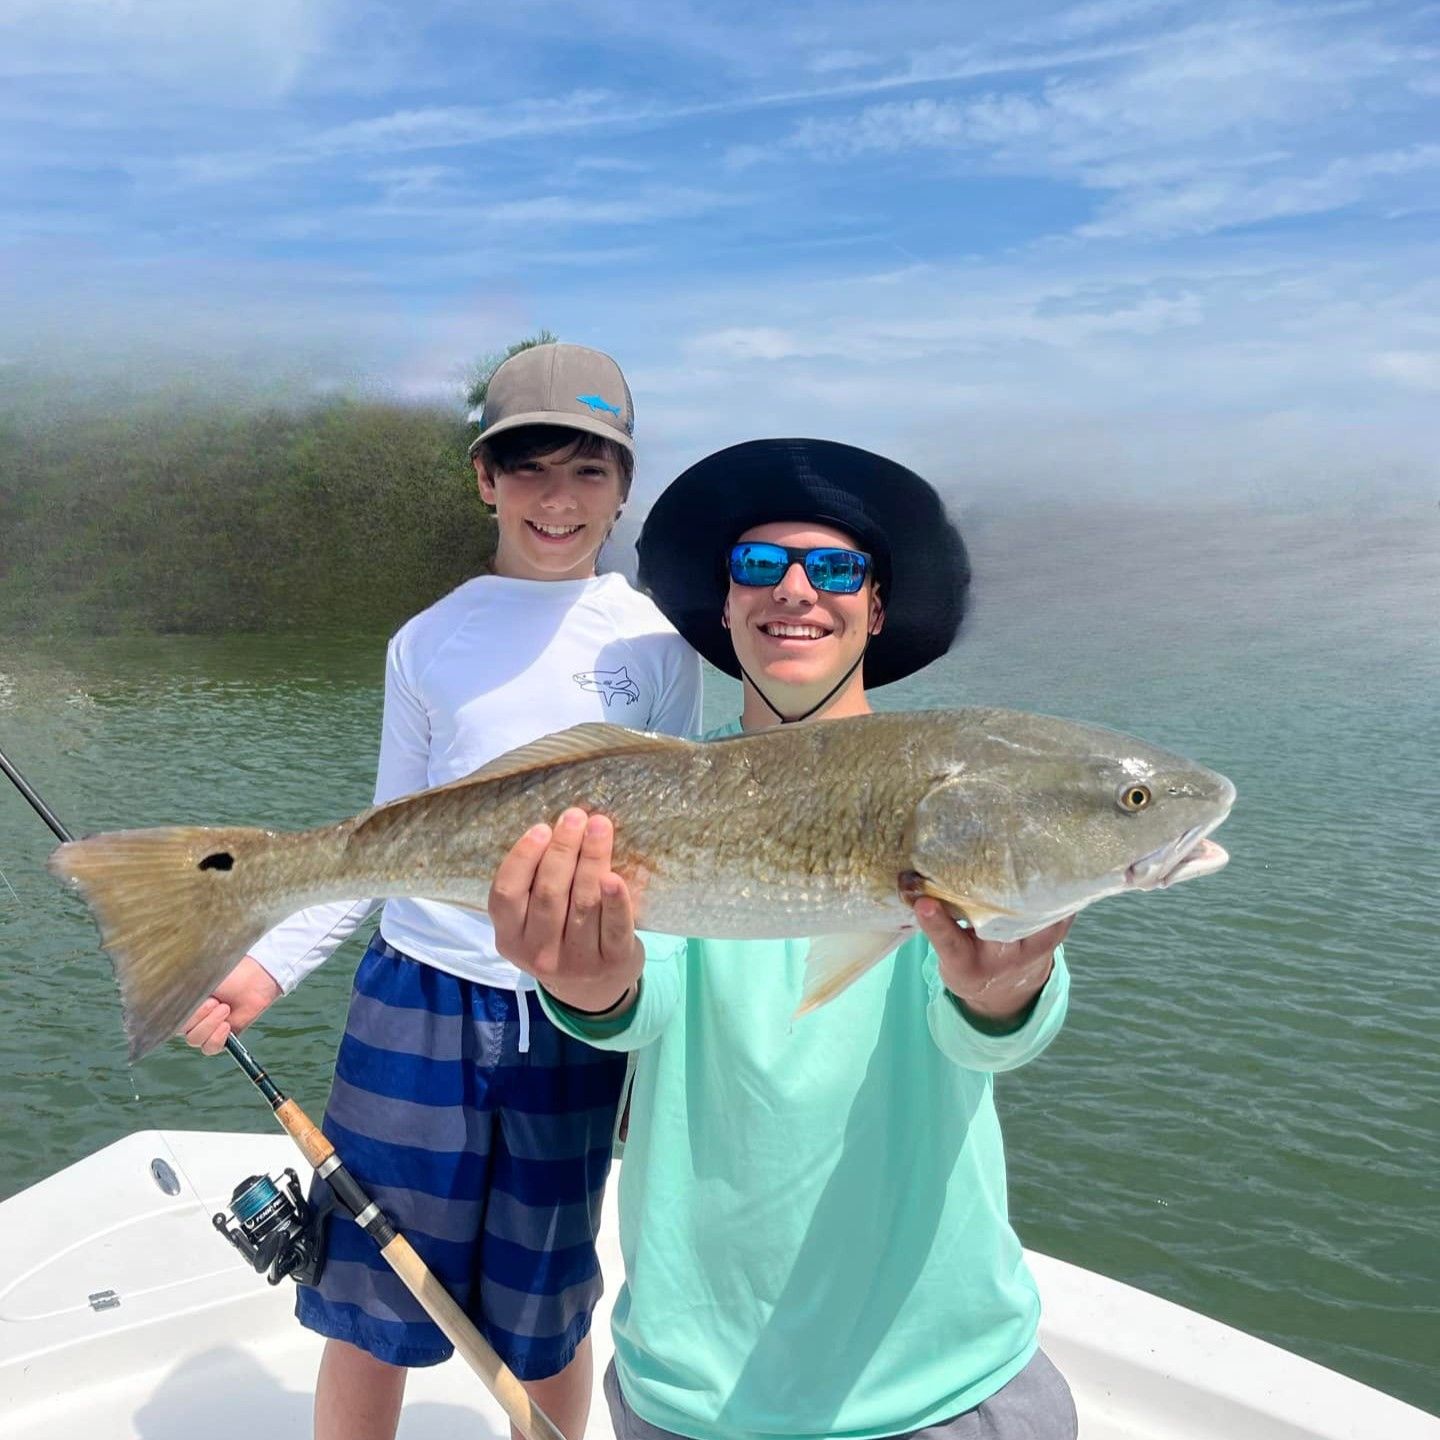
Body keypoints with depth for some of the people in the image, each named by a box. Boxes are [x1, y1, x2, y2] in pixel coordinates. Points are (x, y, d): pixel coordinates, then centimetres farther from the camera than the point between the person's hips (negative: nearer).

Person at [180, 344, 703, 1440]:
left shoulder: (656, 639, 0)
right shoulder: (428, 643, 4)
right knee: (369, 1306, 9)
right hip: (419, 997, 1)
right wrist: (270, 965, -2)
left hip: (577, 1020, -1)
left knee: (545, 1319, 13)